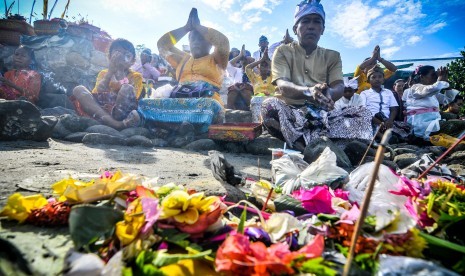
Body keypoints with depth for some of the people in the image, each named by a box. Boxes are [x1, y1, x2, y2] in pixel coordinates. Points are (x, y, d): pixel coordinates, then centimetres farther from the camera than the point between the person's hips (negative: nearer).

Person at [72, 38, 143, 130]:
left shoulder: (136, 77, 13)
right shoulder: (103, 73, 21)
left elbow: (132, 99, -5)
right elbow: (98, 93, 1)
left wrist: (121, 75, -9)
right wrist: (110, 71, -6)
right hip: (99, 111, 4)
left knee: (128, 88, -25)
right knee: (78, 89, -19)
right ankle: (114, 123, -38)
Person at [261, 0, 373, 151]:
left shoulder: (332, 56, 16)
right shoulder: (283, 51, 7)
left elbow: (339, 87, -1)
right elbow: (282, 85, -10)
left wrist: (328, 92, -28)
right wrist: (308, 91, -33)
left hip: (321, 113, 4)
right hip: (289, 112, -3)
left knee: (362, 113, -20)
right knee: (269, 105, -33)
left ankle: (303, 144, -36)